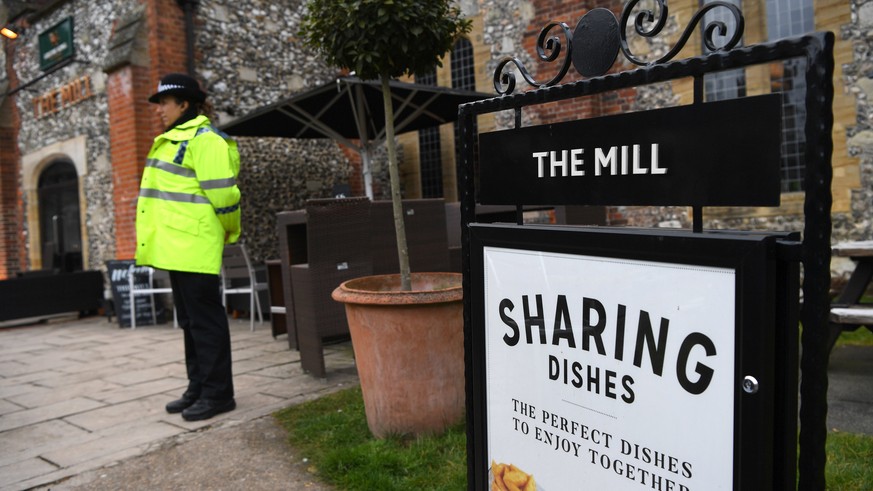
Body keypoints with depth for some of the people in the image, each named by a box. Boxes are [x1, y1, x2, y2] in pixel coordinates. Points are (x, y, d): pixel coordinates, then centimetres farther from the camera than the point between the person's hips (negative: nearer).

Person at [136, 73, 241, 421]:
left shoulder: (204, 140, -13)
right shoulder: (172, 141, 20)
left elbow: (222, 194, -17)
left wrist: (230, 232, -4)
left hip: (194, 248, -10)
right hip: (176, 248, 10)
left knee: (205, 321, -3)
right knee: (189, 321, 15)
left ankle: (217, 393, 6)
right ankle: (198, 389, 25)